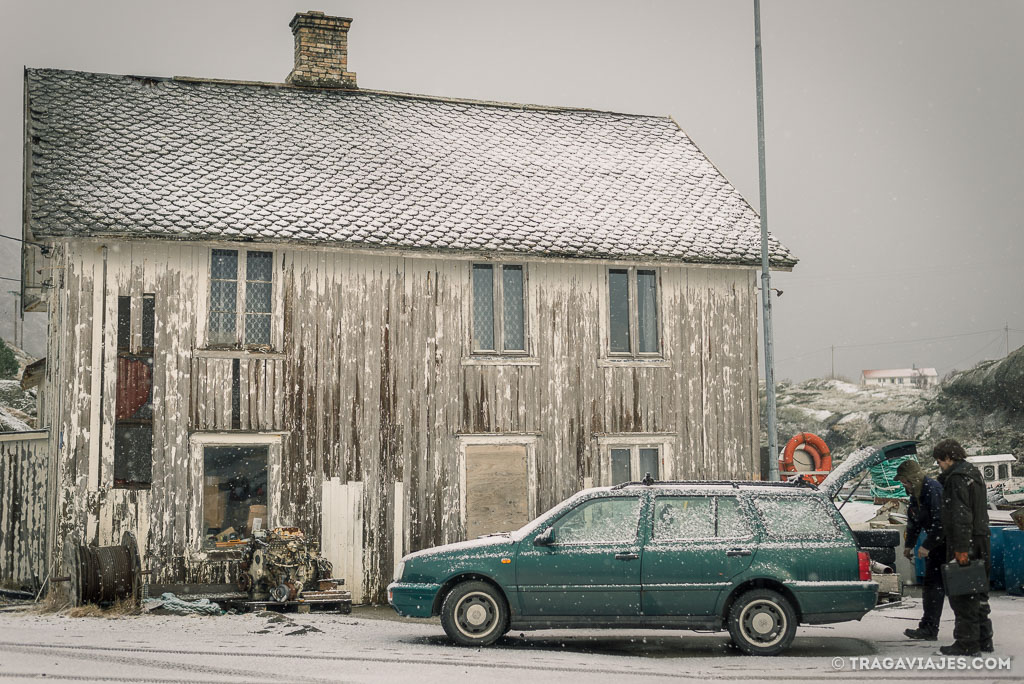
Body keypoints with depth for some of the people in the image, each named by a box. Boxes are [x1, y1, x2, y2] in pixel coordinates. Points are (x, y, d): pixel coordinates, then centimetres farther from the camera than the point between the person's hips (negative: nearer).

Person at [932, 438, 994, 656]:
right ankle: (984, 639, 23)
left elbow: (961, 516, -21)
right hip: (981, 543, 10)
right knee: (978, 594, 16)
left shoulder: (957, 477, -14)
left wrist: (961, 548, -24)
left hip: (965, 545, -10)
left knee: (962, 596, -6)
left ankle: (967, 642, -5)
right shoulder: (973, 473, 18)